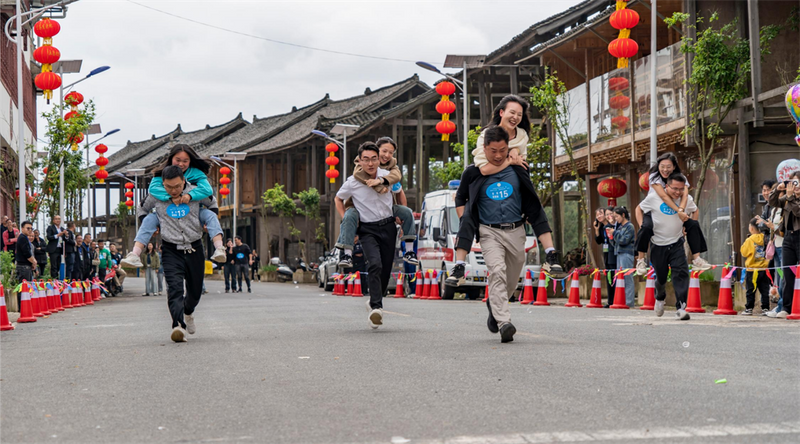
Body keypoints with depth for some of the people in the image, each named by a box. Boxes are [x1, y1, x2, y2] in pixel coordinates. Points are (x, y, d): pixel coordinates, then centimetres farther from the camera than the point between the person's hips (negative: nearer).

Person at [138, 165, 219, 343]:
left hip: (194, 249, 2)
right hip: (171, 250, -2)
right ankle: (179, 325, -33)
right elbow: (142, 210, 18)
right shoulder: (156, 196, -3)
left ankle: (188, 311, 44)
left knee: (195, 291, 12)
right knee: (175, 287, -21)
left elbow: (212, 203, 18)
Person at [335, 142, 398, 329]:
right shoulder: (352, 183, -9)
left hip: (388, 227, 3)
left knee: (386, 269, 4)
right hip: (367, 229, -3)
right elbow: (338, 199, 11)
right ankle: (376, 308, -29)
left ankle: (374, 302, 27)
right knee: (375, 264, -25)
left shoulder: (388, 176, -4)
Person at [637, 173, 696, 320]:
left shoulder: (687, 200, -6)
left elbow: (695, 211, 17)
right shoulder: (654, 197, -13)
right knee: (661, 276, 10)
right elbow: (639, 209, 4)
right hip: (658, 244, -1)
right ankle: (660, 298, 43)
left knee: (681, 272, -17)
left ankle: (681, 307, -18)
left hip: (677, 243, 1)